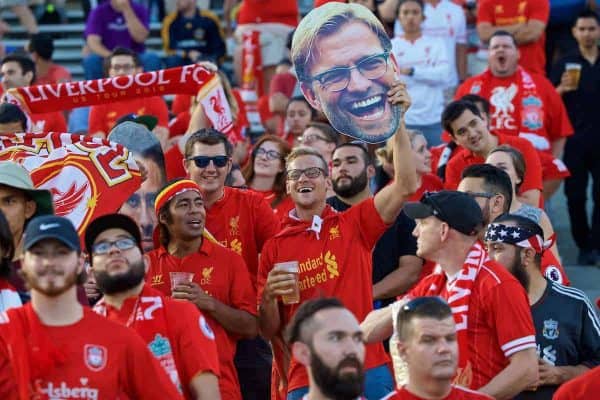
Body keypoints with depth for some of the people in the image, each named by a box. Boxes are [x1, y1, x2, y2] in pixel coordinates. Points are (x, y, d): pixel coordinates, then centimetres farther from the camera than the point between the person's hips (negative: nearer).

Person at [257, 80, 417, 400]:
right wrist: (269, 297, -9)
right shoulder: (275, 247, 10)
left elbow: (405, 186, -7)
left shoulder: (353, 224, 8)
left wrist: (397, 120, -13)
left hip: (367, 371, -1)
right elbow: (269, 331, 12)